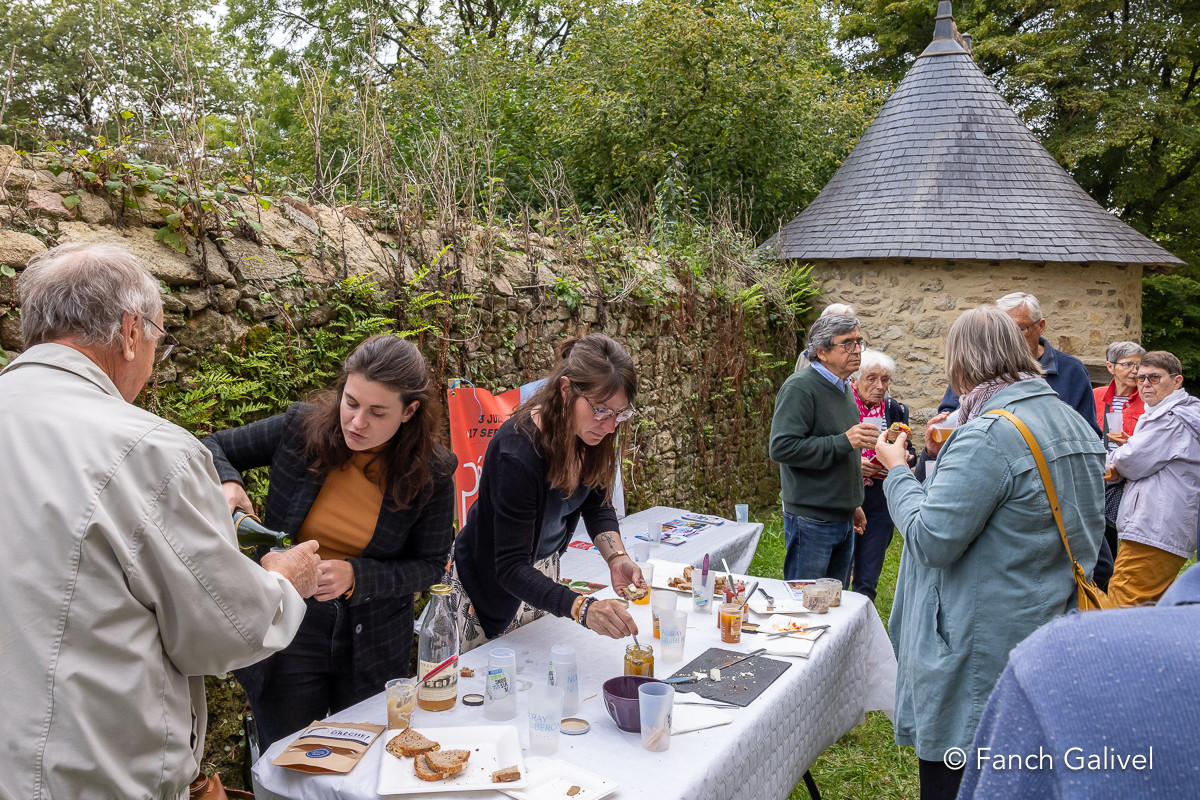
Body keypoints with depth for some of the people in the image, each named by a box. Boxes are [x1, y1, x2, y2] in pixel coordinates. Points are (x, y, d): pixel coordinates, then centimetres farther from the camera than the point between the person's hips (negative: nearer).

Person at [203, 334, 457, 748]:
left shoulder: (431, 473, -14)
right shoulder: (302, 427, -12)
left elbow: (429, 566, -7)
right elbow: (211, 447, 2)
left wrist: (356, 576, -23)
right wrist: (226, 484, -20)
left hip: (374, 646, 0)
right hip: (287, 628, 0)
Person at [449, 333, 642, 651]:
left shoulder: (591, 434, -14)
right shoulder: (517, 453, -35)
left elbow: (597, 505, -2)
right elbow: (511, 568, -36)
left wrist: (616, 557, -21)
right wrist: (582, 608, -49)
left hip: (545, 568, 7)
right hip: (490, 587, -7)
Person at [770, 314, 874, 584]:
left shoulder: (843, 389, 14)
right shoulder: (800, 387, -15)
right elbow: (782, 447, -26)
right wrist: (844, 442, -25)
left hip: (843, 519, 9)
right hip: (811, 521, -9)